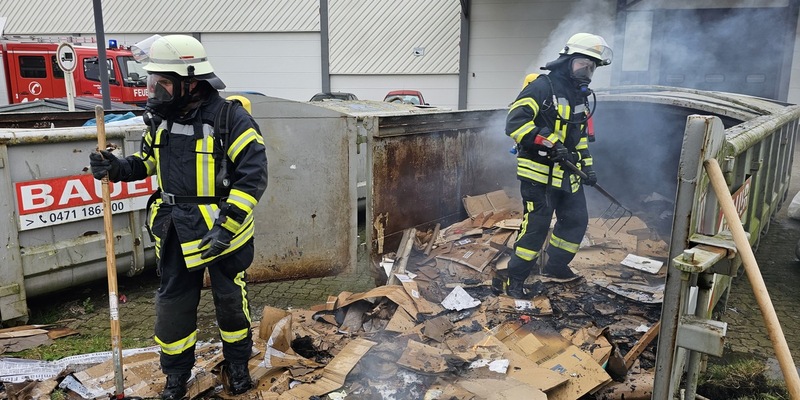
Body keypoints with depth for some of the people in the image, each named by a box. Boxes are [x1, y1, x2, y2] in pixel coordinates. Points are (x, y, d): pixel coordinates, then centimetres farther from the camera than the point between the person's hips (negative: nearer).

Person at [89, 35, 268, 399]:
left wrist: (225, 226, -26)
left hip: (221, 229, -5)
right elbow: (148, 162, 17)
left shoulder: (230, 119, -17)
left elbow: (253, 176, -20)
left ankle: (237, 365, 35)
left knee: (230, 300, 12)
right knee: (173, 302, 13)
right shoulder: (160, 118, 3)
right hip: (175, 230, 5)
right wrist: (117, 168, -4)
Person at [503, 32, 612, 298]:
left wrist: (586, 165, 18)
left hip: (567, 173, 9)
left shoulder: (581, 95, 15)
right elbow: (515, 121, -24)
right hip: (539, 172, -9)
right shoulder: (542, 87, -14)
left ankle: (555, 266, 36)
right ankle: (515, 280, 7)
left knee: (577, 220, 16)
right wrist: (550, 144, -28)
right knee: (536, 225, -7)